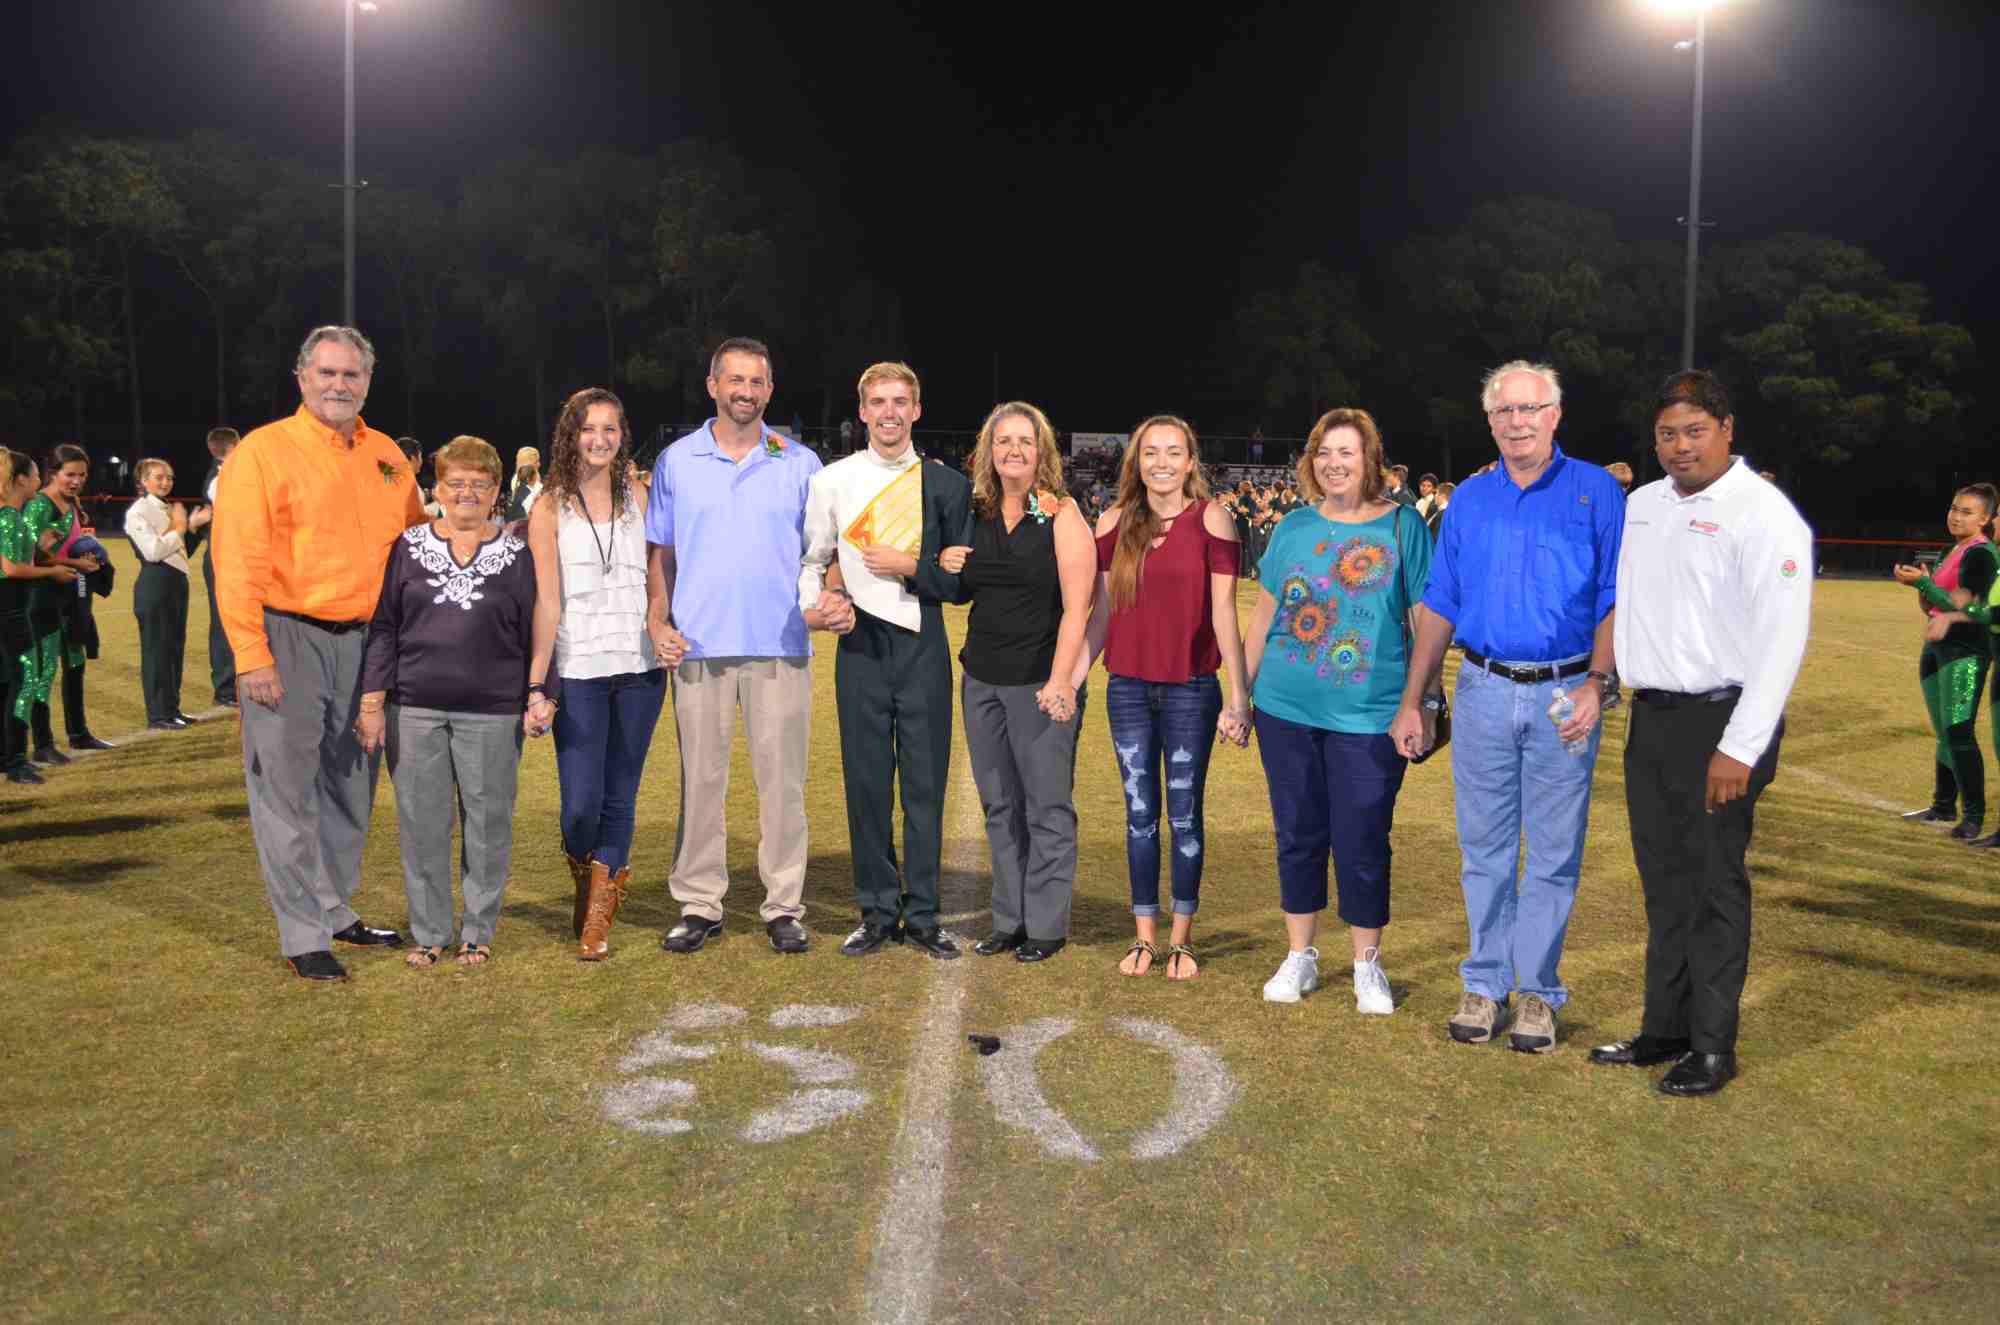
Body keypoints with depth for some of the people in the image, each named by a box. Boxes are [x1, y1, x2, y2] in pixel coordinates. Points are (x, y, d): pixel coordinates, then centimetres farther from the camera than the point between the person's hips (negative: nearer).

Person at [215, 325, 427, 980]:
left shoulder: (387, 457, 12)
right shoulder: (262, 451, -5)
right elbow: (237, 562, -11)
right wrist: (250, 656, -17)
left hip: (362, 640, 6)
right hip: (287, 639, -6)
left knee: (350, 787, 13)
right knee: (287, 790, -1)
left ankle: (336, 912, 27)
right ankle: (304, 934, 8)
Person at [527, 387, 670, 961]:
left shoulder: (639, 499, 9)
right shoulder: (550, 509, 2)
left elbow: (656, 584, 11)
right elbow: (546, 603, -3)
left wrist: (660, 634, -8)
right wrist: (537, 684, -9)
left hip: (639, 668, 2)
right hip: (577, 671, -2)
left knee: (619, 798, 6)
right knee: (581, 801, -5)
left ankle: (598, 916, 19)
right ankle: (587, 880, 27)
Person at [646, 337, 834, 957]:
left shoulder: (800, 464, 7)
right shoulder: (676, 461, 9)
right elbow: (660, 552, 12)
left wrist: (828, 604, -9)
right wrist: (657, 620, -1)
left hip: (781, 645, 0)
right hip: (698, 646, 1)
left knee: (782, 779, 2)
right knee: (700, 778, 6)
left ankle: (784, 907, 11)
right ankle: (698, 905, 16)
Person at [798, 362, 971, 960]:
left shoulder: (948, 484, 4)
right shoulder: (832, 481, 6)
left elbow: (961, 581, 2)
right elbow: (810, 560, 12)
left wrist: (910, 566, -12)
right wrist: (816, 601, -7)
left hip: (923, 646, 0)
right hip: (861, 644, 1)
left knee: (925, 782, 4)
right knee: (866, 781, 5)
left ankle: (922, 916, 15)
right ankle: (878, 913, 18)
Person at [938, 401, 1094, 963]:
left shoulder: (1061, 515, -6)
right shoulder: (977, 515, 9)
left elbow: (1077, 607, -12)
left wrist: (1061, 680, -20)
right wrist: (945, 566, 2)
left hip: (1040, 683, -5)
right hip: (981, 679, 6)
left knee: (1047, 806, 2)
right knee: (999, 805, 12)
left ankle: (1046, 925, 14)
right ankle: (1010, 920, 24)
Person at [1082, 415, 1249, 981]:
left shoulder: (1210, 520, -5)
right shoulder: (1115, 522, 4)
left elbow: (1223, 611, -6)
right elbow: (1101, 608, 9)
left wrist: (1239, 695, -7)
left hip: (1191, 689, -3)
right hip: (1128, 689, 3)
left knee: (1185, 814, 6)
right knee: (1140, 812, 9)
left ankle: (1181, 938, 20)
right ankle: (1144, 934, 21)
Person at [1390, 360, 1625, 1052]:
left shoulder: (1596, 492, 1)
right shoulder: (1470, 499, 9)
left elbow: (1615, 601, -2)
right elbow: (1439, 608, 10)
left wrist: (1597, 685, -16)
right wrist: (1411, 703, 7)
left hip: (1564, 697, -2)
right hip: (1484, 691, 2)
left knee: (1553, 852, 4)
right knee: (1484, 848, 8)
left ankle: (1538, 990, 16)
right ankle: (1485, 984, 19)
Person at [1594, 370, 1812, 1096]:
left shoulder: (1762, 513, -11)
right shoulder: (1640, 505, 11)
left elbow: (1782, 637, -15)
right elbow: (1611, 596, 22)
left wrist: (1740, 747, -19)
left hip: (1719, 722, -7)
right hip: (1650, 716, 7)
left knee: (1714, 886, 1)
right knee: (1664, 882, 14)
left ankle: (1713, 1045, 15)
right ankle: (1664, 1029, 27)